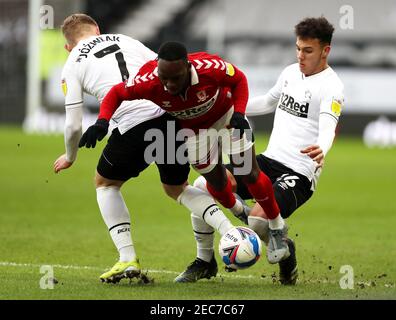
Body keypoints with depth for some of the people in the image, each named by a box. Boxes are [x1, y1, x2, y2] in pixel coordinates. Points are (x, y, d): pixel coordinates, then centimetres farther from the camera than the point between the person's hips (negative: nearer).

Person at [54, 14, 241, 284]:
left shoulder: (72, 66, 15)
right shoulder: (126, 41, 25)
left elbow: (73, 125, 12)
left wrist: (70, 158, 32)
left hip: (132, 126, -4)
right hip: (172, 115, 4)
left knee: (105, 184, 25)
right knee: (177, 188, 29)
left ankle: (127, 259, 10)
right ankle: (230, 233, 7)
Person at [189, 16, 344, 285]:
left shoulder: (331, 86, -12)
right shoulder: (291, 72, 11)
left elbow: (328, 127, -31)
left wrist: (321, 151, -53)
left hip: (300, 174, -7)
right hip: (269, 160, 7)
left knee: (258, 220, -31)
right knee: (203, 187, -9)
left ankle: (285, 251, 5)